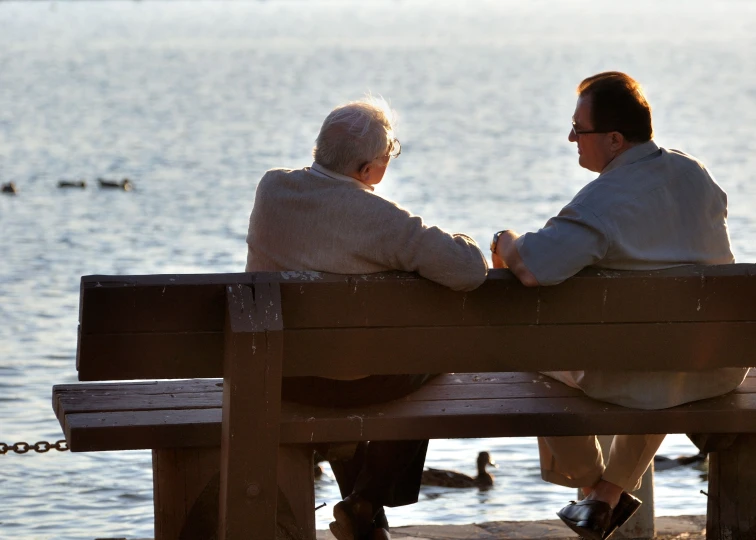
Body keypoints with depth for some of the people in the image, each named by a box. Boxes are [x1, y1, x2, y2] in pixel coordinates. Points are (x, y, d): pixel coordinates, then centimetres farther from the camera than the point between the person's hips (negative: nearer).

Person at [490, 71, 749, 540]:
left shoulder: (602, 202, -23)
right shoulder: (697, 176, 0)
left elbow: (532, 267, -35)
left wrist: (506, 243, -11)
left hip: (636, 382, -6)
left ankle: (592, 485, 43)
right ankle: (608, 500, 47)